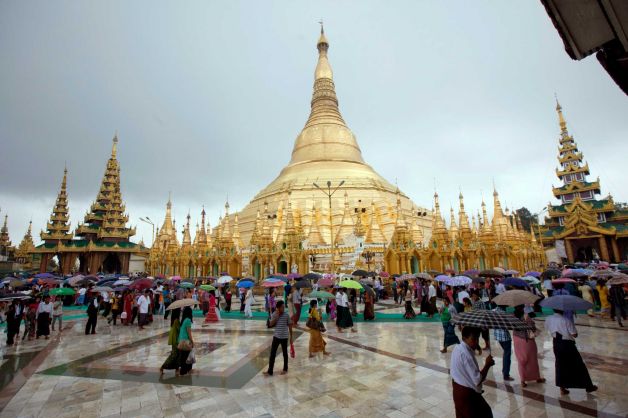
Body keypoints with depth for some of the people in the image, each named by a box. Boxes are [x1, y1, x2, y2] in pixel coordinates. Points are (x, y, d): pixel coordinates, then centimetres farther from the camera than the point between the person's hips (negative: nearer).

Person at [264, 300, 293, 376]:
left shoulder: (286, 315, -12)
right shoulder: (274, 314, -6)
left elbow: (290, 326, -4)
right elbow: (271, 324, -11)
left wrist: (291, 337, -2)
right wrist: (277, 317, -22)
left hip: (284, 337, -2)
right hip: (276, 336, 2)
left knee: (285, 353, 13)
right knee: (272, 353, 5)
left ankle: (285, 369, 30)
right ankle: (270, 371, 16)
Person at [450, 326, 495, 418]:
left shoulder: (457, 348, -1)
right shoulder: (466, 355, -29)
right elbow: (477, 380, -26)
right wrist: (487, 365, -17)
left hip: (457, 388, 8)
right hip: (467, 393, -8)